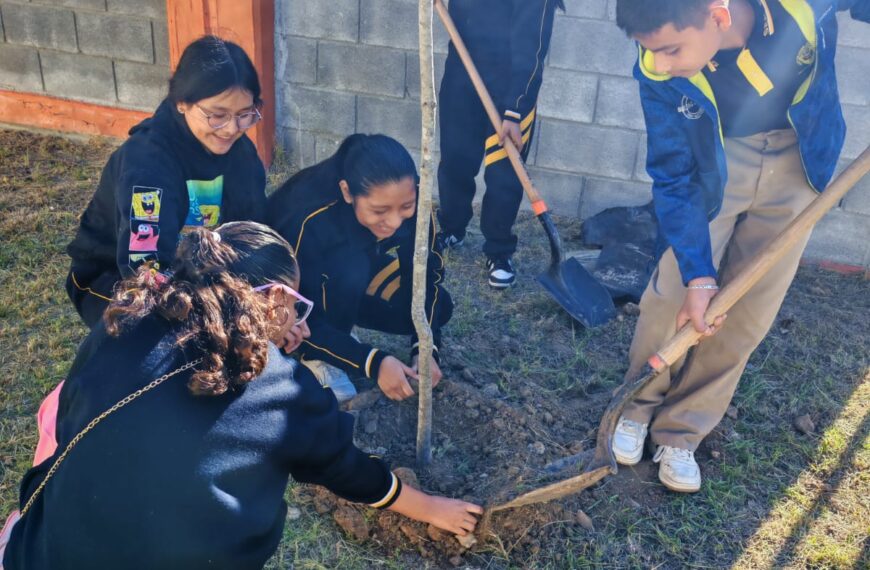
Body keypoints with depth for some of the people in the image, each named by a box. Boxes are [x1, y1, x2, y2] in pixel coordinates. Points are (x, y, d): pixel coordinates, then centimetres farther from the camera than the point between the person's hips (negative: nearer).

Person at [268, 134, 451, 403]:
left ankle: (338, 328, 6)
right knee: (351, 267, -36)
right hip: (283, 301, -5)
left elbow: (424, 274, -16)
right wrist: (373, 362, -38)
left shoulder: (405, 199, -26)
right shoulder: (309, 220, -39)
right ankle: (317, 357, -11)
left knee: (439, 307, -12)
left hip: (350, 289, 5)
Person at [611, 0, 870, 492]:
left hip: (798, 161, 1)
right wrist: (698, 274, -26)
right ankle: (639, 409, 17)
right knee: (672, 294, -8)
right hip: (712, 164, 0)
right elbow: (675, 177, -21)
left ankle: (680, 434, 15)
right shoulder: (660, 73, -28)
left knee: (746, 315, 1)